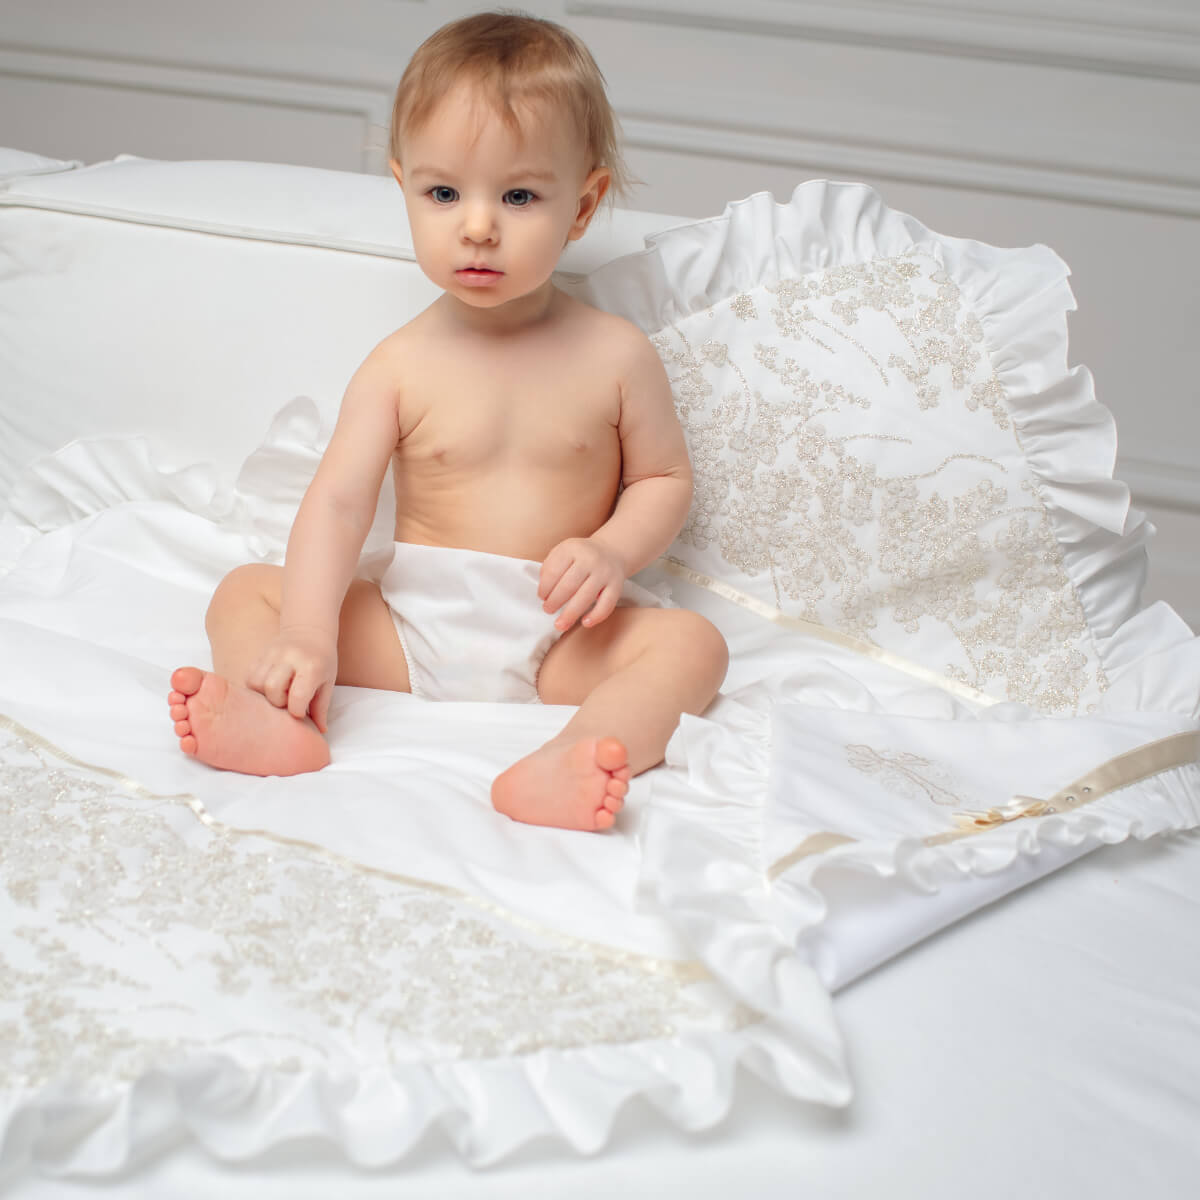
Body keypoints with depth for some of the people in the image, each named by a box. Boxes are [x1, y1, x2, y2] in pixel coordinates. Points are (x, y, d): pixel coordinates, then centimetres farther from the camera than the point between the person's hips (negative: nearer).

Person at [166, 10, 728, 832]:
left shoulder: (614, 355, -1)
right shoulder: (403, 364, -2)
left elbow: (665, 477, 8)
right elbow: (339, 500, -12)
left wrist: (612, 551, -15)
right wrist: (306, 634, -28)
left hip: (556, 640, -1)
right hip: (410, 625, 1)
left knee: (692, 642, -26)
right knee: (245, 593, -11)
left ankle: (562, 765, -53)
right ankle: (285, 728, -41)